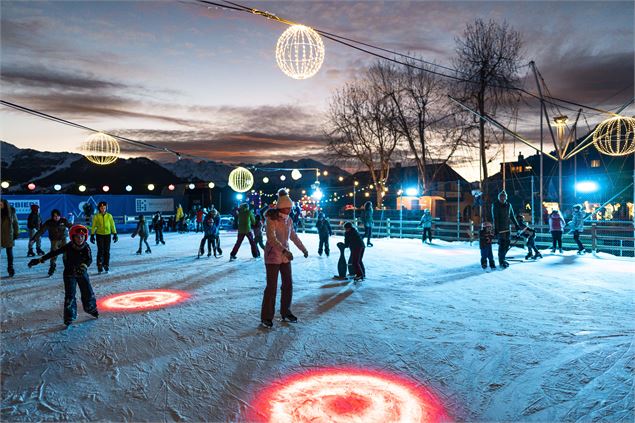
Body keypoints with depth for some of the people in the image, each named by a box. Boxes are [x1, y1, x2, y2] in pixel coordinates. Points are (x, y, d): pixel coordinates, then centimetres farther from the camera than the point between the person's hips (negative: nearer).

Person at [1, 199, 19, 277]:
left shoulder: (11, 212, -2)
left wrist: (16, 233, 3)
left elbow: (15, 223, 5)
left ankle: (10, 269, 16)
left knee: (9, 253, 7)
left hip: (9, 236, 0)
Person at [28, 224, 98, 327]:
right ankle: (69, 317, 5)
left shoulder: (86, 247, -13)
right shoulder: (68, 247, -19)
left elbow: (89, 259, -21)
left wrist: (84, 265, -41)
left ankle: (91, 309, 33)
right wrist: (39, 260, -21)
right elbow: (53, 253, -18)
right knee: (70, 295, -7)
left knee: (88, 292, 9)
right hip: (69, 273, -2)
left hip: (82, 273, 2)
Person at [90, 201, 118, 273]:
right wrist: (92, 235, 0)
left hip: (108, 235, 1)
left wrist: (115, 234, 6)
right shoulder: (96, 216, -1)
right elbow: (94, 226, 3)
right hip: (99, 235, -1)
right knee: (100, 251, -5)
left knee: (107, 251, 4)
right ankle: (99, 266, 2)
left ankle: (106, 265, 15)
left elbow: (112, 225, 8)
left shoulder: (109, 216, 3)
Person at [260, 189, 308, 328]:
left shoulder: (288, 220, 5)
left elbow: (294, 236, 19)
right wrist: (284, 250, -42)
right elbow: (271, 238, -30)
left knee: (288, 285, 10)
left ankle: (285, 312, 26)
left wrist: (303, 249, 25)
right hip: (272, 257, -7)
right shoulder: (271, 220, -17)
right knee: (272, 287, -4)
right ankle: (266, 317, 8)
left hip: (285, 256, 7)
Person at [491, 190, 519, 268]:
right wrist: (495, 228, -17)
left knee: (507, 243, 5)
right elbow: (494, 218, -11)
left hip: (507, 227, 5)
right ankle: (501, 262, 0)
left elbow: (512, 216, 19)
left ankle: (502, 259, 22)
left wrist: (516, 225, 19)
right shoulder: (495, 205, -6)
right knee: (502, 244, -8)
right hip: (499, 227, -5)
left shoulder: (508, 205, 9)